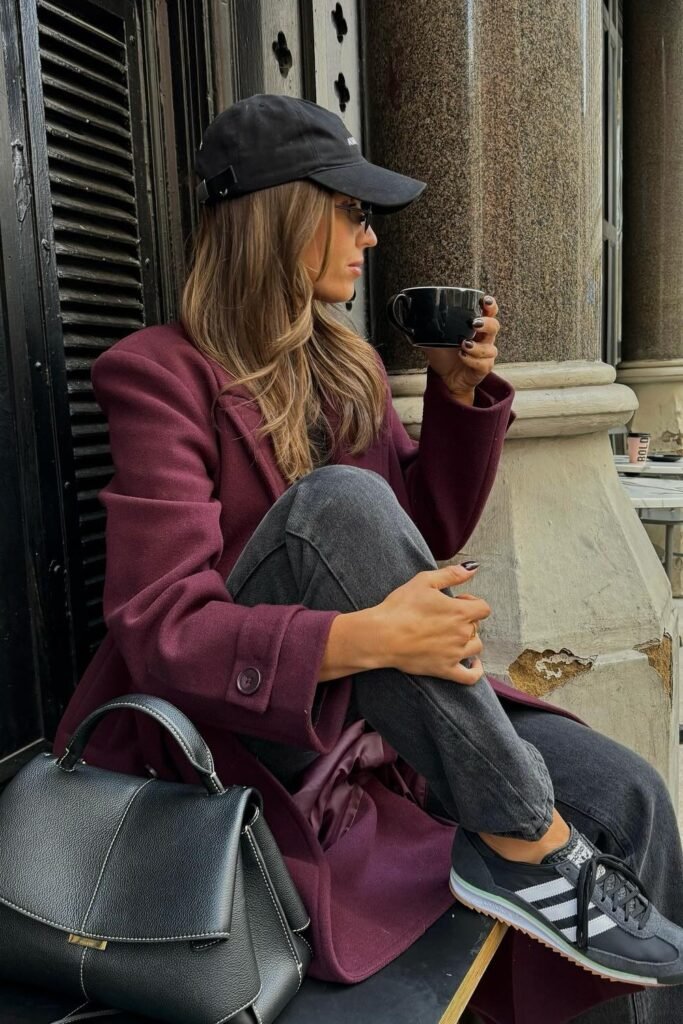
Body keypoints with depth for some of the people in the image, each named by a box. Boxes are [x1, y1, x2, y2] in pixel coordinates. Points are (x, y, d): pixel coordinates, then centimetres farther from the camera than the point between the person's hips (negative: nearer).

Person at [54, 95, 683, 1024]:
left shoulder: (350, 367, 9)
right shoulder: (164, 376, -11)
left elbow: (427, 536, 14)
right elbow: (164, 630, -20)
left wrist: (461, 396, 0)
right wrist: (358, 639, -35)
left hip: (379, 709, 6)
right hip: (241, 726, -6)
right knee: (338, 501, -32)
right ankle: (523, 842, -21)